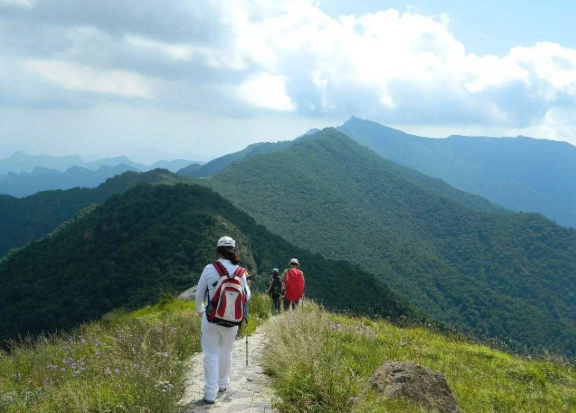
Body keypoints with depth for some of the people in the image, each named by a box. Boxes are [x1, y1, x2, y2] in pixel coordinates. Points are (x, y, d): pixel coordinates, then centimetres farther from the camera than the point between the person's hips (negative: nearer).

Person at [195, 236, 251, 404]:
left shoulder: (210, 269, -11)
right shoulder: (240, 272, -6)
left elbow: (199, 294, -2)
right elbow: (247, 296, 5)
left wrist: (200, 310, 18)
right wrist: (246, 285, 27)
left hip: (211, 318, -2)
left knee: (211, 354, 5)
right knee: (226, 352, 20)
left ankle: (210, 393, 4)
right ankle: (223, 383, 37)